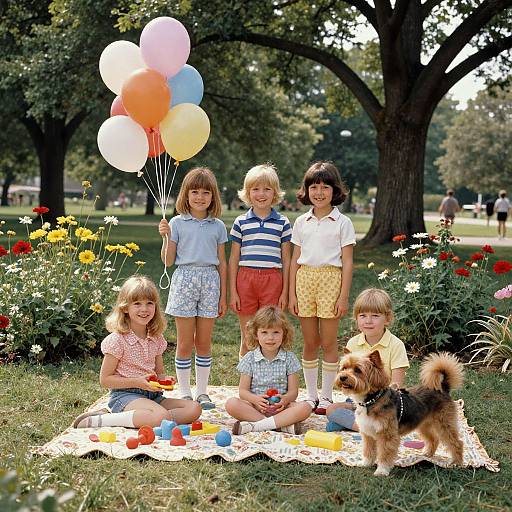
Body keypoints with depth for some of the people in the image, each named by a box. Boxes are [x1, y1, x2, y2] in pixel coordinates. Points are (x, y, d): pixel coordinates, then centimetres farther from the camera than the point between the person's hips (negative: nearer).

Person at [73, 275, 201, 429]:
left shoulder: (156, 339, 10)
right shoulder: (118, 339, -9)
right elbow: (105, 379, -7)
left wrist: (165, 380, -4)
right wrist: (137, 382, -17)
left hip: (152, 395, 7)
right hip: (124, 395, -7)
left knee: (194, 409, -13)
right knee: (161, 416, -35)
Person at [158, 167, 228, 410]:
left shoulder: (218, 226, 7)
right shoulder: (177, 223, 2)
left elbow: (222, 263, 10)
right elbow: (168, 260, 1)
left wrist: (223, 296, 8)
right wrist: (166, 237, -14)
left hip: (210, 281, 2)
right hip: (184, 279, -2)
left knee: (204, 342, 6)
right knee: (185, 342, 2)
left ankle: (202, 391, 16)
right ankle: (184, 392, 12)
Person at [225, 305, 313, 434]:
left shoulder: (289, 358, 4)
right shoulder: (249, 359, 3)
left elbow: (293, 391, 1)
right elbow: (243, 390, 1)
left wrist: (285, 399, -22)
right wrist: (256, 399, -21)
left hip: (280, 407, 0)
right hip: (256, 406, 0)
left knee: (305, 407, -29)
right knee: (231, 404, -29)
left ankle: (255, 425, -32)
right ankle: (283, 425, -30)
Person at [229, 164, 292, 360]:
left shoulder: (283, 223, 5)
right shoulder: (240, 222, 5)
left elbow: (286, 260, 7)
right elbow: (233, 259, 7)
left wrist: (285, 292, 3)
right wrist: (233, 291, 3)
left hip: (272, 279, 0)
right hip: (245, 278, 1)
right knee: (247, 338, 7)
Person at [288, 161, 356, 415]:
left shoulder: (342, 222, 1)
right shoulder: (301, 222, 10)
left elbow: (347, 262, -1)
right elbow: (295, 260, 11)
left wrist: (344, 296, -7)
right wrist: (292, 293, 6)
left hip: (330, 279, -3)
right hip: (305, 279, 3)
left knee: (328, 342, 1)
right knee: (310, 342, 7)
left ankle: (326, 397, 12)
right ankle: (311, 396, 17)